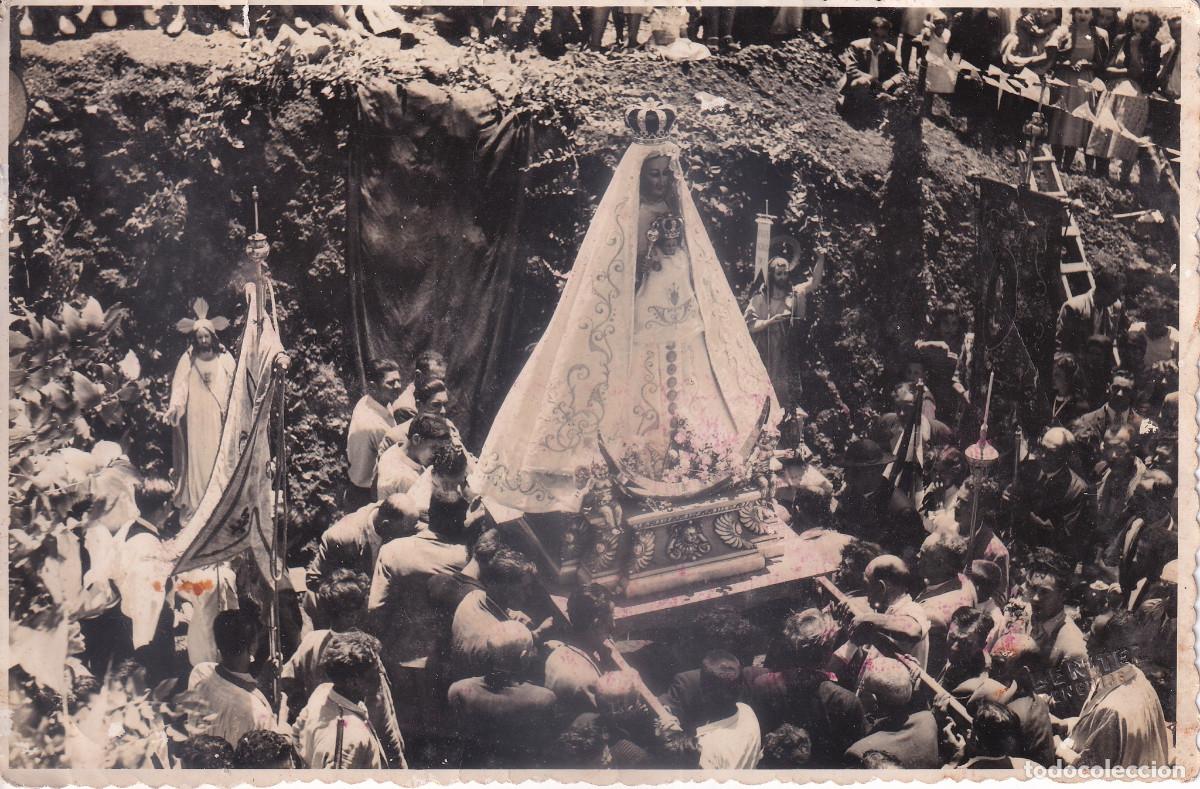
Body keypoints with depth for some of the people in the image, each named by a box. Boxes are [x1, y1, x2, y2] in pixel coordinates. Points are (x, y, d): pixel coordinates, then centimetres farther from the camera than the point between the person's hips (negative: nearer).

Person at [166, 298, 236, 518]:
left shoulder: (225, 358, 5)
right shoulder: (188, 359, 5)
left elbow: (234, 384, 2)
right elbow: (180, 384, -4)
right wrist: (174, 407, -20)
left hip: (219, 417, 0)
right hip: (196, 417, 0)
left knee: (219, 457, 0)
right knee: (196, 458, 0)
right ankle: (194, 505, 2)